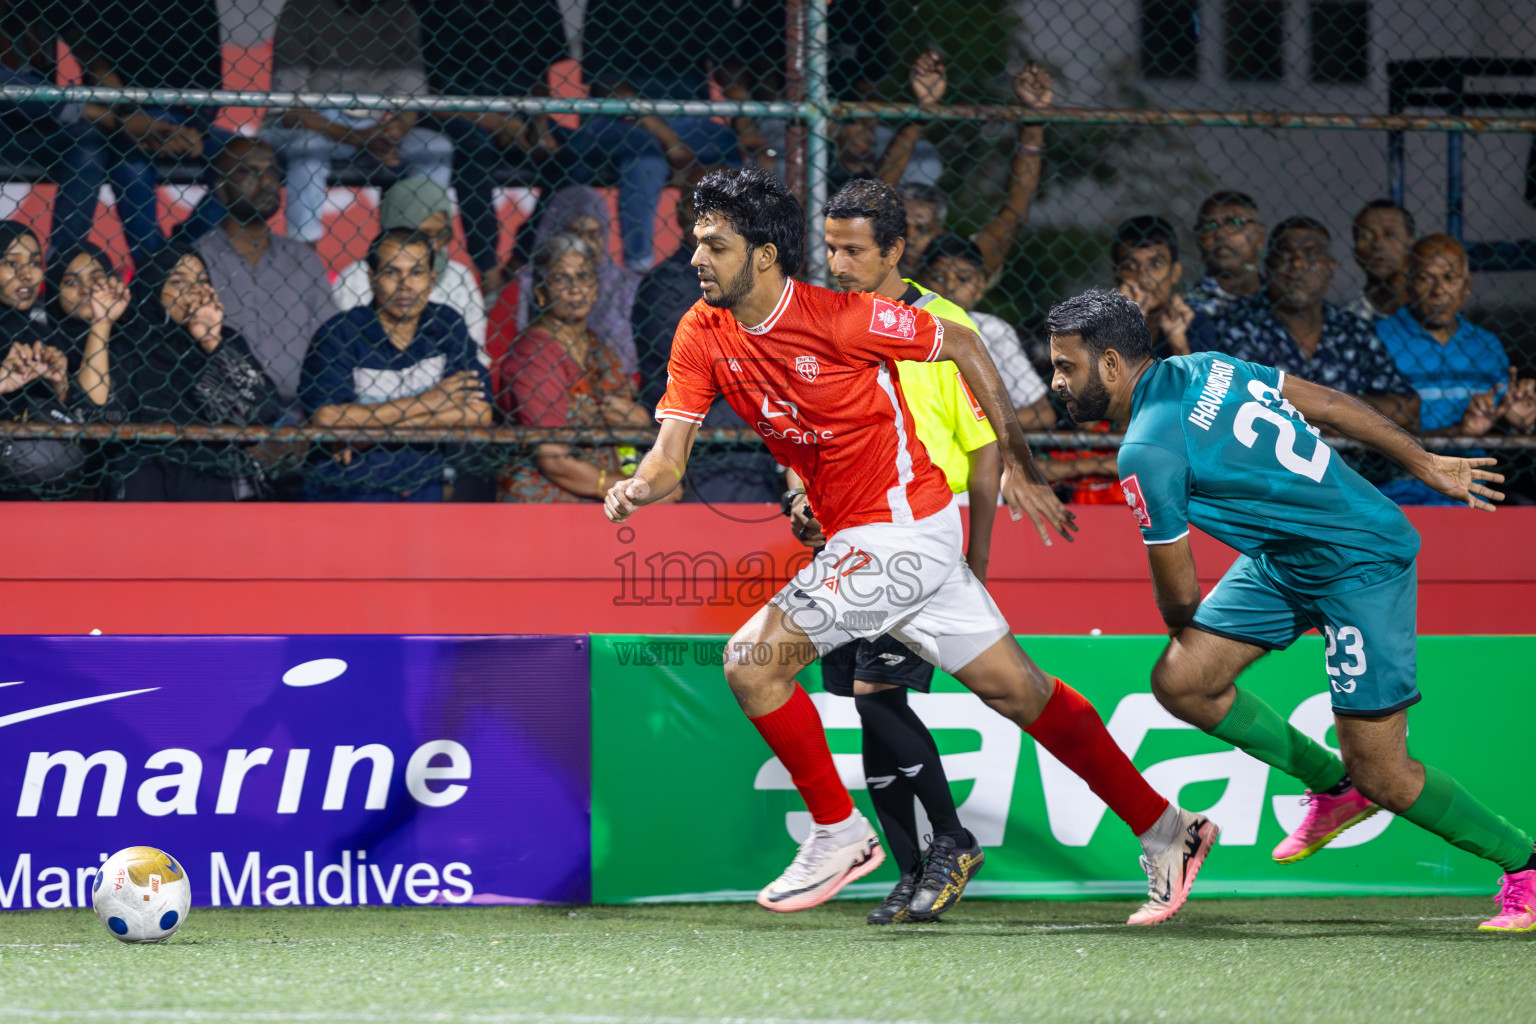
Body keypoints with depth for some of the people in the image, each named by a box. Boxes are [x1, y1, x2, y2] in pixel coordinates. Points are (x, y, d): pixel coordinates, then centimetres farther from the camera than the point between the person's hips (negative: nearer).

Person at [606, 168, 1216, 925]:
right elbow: (671, 452, 0)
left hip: (900, 532, -7)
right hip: (856, 538, 7)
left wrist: (1018, 468, -3)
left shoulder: (838, 318, -19)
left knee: (753, 659, -15)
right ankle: (1165, 831, 18)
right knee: (1017, 690, 11)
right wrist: (637, 489, -24)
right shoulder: (703, 335, 0)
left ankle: (839, 834, 1)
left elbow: (962, 346, -7)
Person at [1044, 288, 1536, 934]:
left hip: (1362, 563, -10)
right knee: (1180, 682, 1)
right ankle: (1333, 787, 17)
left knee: (1380, 776, -6)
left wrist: (1181, 628, 11)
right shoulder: (1202, 368, 2)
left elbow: (1178, 594, -13)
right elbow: (1327, 403, 9)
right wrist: (1425, 464, 18)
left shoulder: (1147, 450, -22)